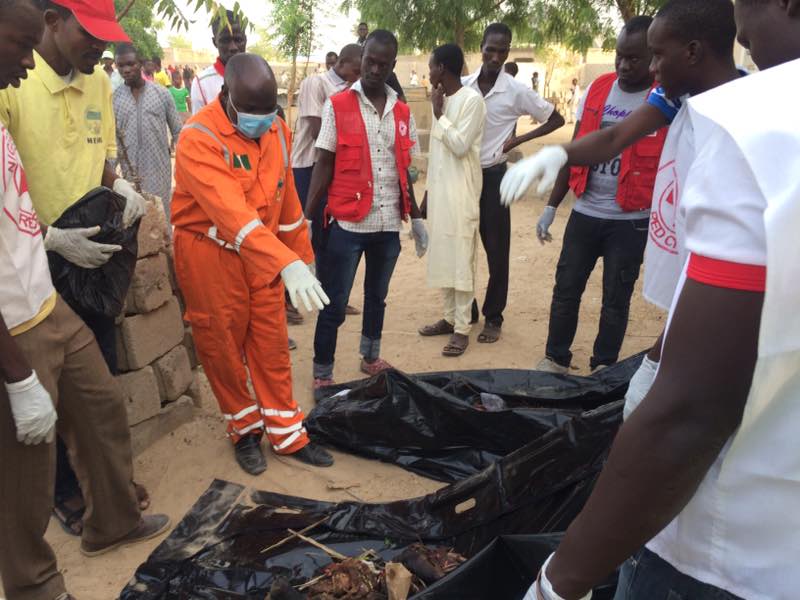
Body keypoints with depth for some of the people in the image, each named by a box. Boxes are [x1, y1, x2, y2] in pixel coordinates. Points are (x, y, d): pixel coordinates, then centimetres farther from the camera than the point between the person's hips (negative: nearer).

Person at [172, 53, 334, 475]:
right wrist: (286, 264, -46)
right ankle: (245, 429, 29)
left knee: (272, 345, 10)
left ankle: (286, 432, 23)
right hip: (211, 255, -5)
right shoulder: (199, 139, -22)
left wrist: (299, 253, 13)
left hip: (265, 254, 5)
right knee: (223, 348, 8)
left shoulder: (277, 128, -1)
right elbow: (231, 209, -36)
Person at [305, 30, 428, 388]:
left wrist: (415, 217, 14)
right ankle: (322, 375, 15)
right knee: (334, 303, 2)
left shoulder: (402, 113, 9)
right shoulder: (337, 106, -3)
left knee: (377, 296, 18)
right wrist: (307, 217, -10)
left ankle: (371, 358, 37)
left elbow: (405, 170, 14)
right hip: (347, 223, -4)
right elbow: (324, 164, -4)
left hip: (389, 224, 4)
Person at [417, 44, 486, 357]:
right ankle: (450, 317, 21)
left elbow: (460, 146, -18)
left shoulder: (472, 99, -10)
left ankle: (463, 327, 1)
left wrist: (439, 115, -9)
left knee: (460, 258, -6)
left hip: (460, 191, -8)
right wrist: (429, 190, 16)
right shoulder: (442, 99, 15)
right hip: (439, 189, 8)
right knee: (442, 255, 10)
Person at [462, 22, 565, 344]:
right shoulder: (463, 86, 1)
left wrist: (519, 139, -8)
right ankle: (465, 310, 25)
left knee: (496, 250, 3)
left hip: (493, 176, -3)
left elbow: (556, 119, 2)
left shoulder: (517, 91, -7)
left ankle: (493, 317, 16)